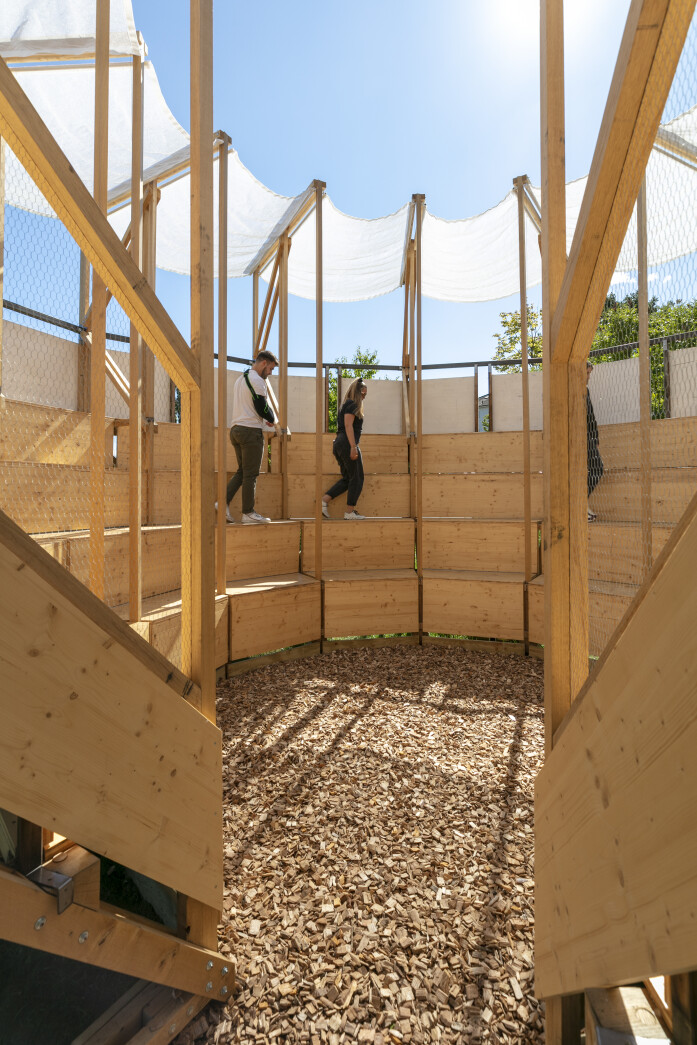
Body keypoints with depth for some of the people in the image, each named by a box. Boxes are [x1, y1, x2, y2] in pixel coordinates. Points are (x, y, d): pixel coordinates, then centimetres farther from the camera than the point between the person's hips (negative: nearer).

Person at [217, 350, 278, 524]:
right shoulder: (257, 380, -10)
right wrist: (273, 420, 5)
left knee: (242, 471, 15)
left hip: (236, 430, 9)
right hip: (251, 431, -9)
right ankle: (248, 513, 2)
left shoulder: (240, 379, 22)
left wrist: (266, 427, 17)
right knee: (250, 474, -4)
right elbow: (262, 407, -16)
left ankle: (224, 502, 3)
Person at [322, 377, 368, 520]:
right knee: (357, 478, -3)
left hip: (338, 444, 10)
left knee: (347, 479, 12)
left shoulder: (346, 405, 24)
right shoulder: (352, 405, -6)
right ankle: (349, 512, 0)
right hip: (347, 444, -10)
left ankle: (324, 501, 2)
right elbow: (348, 425, -17)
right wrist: (353, 447, -23)